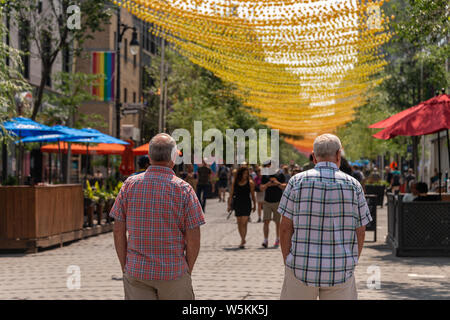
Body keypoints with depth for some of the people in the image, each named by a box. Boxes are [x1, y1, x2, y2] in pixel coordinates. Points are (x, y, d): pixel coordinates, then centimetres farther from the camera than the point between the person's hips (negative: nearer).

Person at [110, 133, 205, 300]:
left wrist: (125, 267, 11)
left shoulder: (130, 185, 0)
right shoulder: (183, 189, -7)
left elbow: (119, 231, 2)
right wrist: (188, 270, 6)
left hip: (136, 272, 2)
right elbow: (193, 239, -7)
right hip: (173, 271, -2)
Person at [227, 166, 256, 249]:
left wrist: (254, 205, 8)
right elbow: (231, 194, 6)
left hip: (247, 204, -3)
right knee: (239, 223, 9)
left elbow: (252, 195, 5)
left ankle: (242, 242, -10)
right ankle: (243, 240, 23)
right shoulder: (235, 183, 3)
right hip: (237, 204, 3)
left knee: (244, 223, -11)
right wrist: (229, 205, 2)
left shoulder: (250, 183, -2)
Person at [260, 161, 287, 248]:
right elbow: (261, 188, 2)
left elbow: (284, 187, 0)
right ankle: (266, 240, -11)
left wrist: (278, 183, -18)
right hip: (267, 201, 1)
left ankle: (277, 239, 20)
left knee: (277, 222, 5)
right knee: (266, 221, -9)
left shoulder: (280, 175, 2)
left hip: (277, 202, -1)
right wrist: (267, 184, -17)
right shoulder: (265, 176, 7)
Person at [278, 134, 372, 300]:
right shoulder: (353, 185, 1)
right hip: (340, 272, 0)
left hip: (301, 268, 0)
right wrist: (351, 264, 13)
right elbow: (360, 232, 2)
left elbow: (285, 228, -2)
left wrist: (287, 262, 6)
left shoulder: (297, 182, -1)